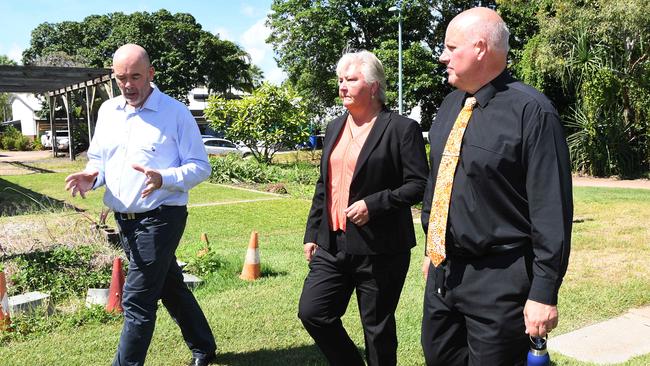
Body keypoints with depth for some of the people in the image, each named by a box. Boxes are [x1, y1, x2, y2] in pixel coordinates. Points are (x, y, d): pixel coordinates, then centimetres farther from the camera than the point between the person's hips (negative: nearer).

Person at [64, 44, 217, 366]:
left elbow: (200, 167, -9)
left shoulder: (175, 113, -9)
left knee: (137, 300, -6)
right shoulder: (107, 111, 9)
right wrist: (91, 176, -8)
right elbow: (97, 158, 16)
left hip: (160, 218, -7)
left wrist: (164, 179, -27)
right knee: (170, 287, 19)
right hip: (124, 219, 7)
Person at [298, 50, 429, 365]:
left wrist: (374, 204, -20)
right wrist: (312, 234, 15)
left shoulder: (402, 129, -7)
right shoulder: (334, 129, 13)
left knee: (378, 328, 6)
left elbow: (418, 185, -10)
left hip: (379, 249, -6)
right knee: (311, 312, 3)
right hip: (333, 244, 6)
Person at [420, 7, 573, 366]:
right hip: (443, 269, 7)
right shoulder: (450, 104, 8)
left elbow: (551, 208, -17)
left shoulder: (531, 111, -16)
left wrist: (544, 291, -17)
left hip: (498, 279, -7)